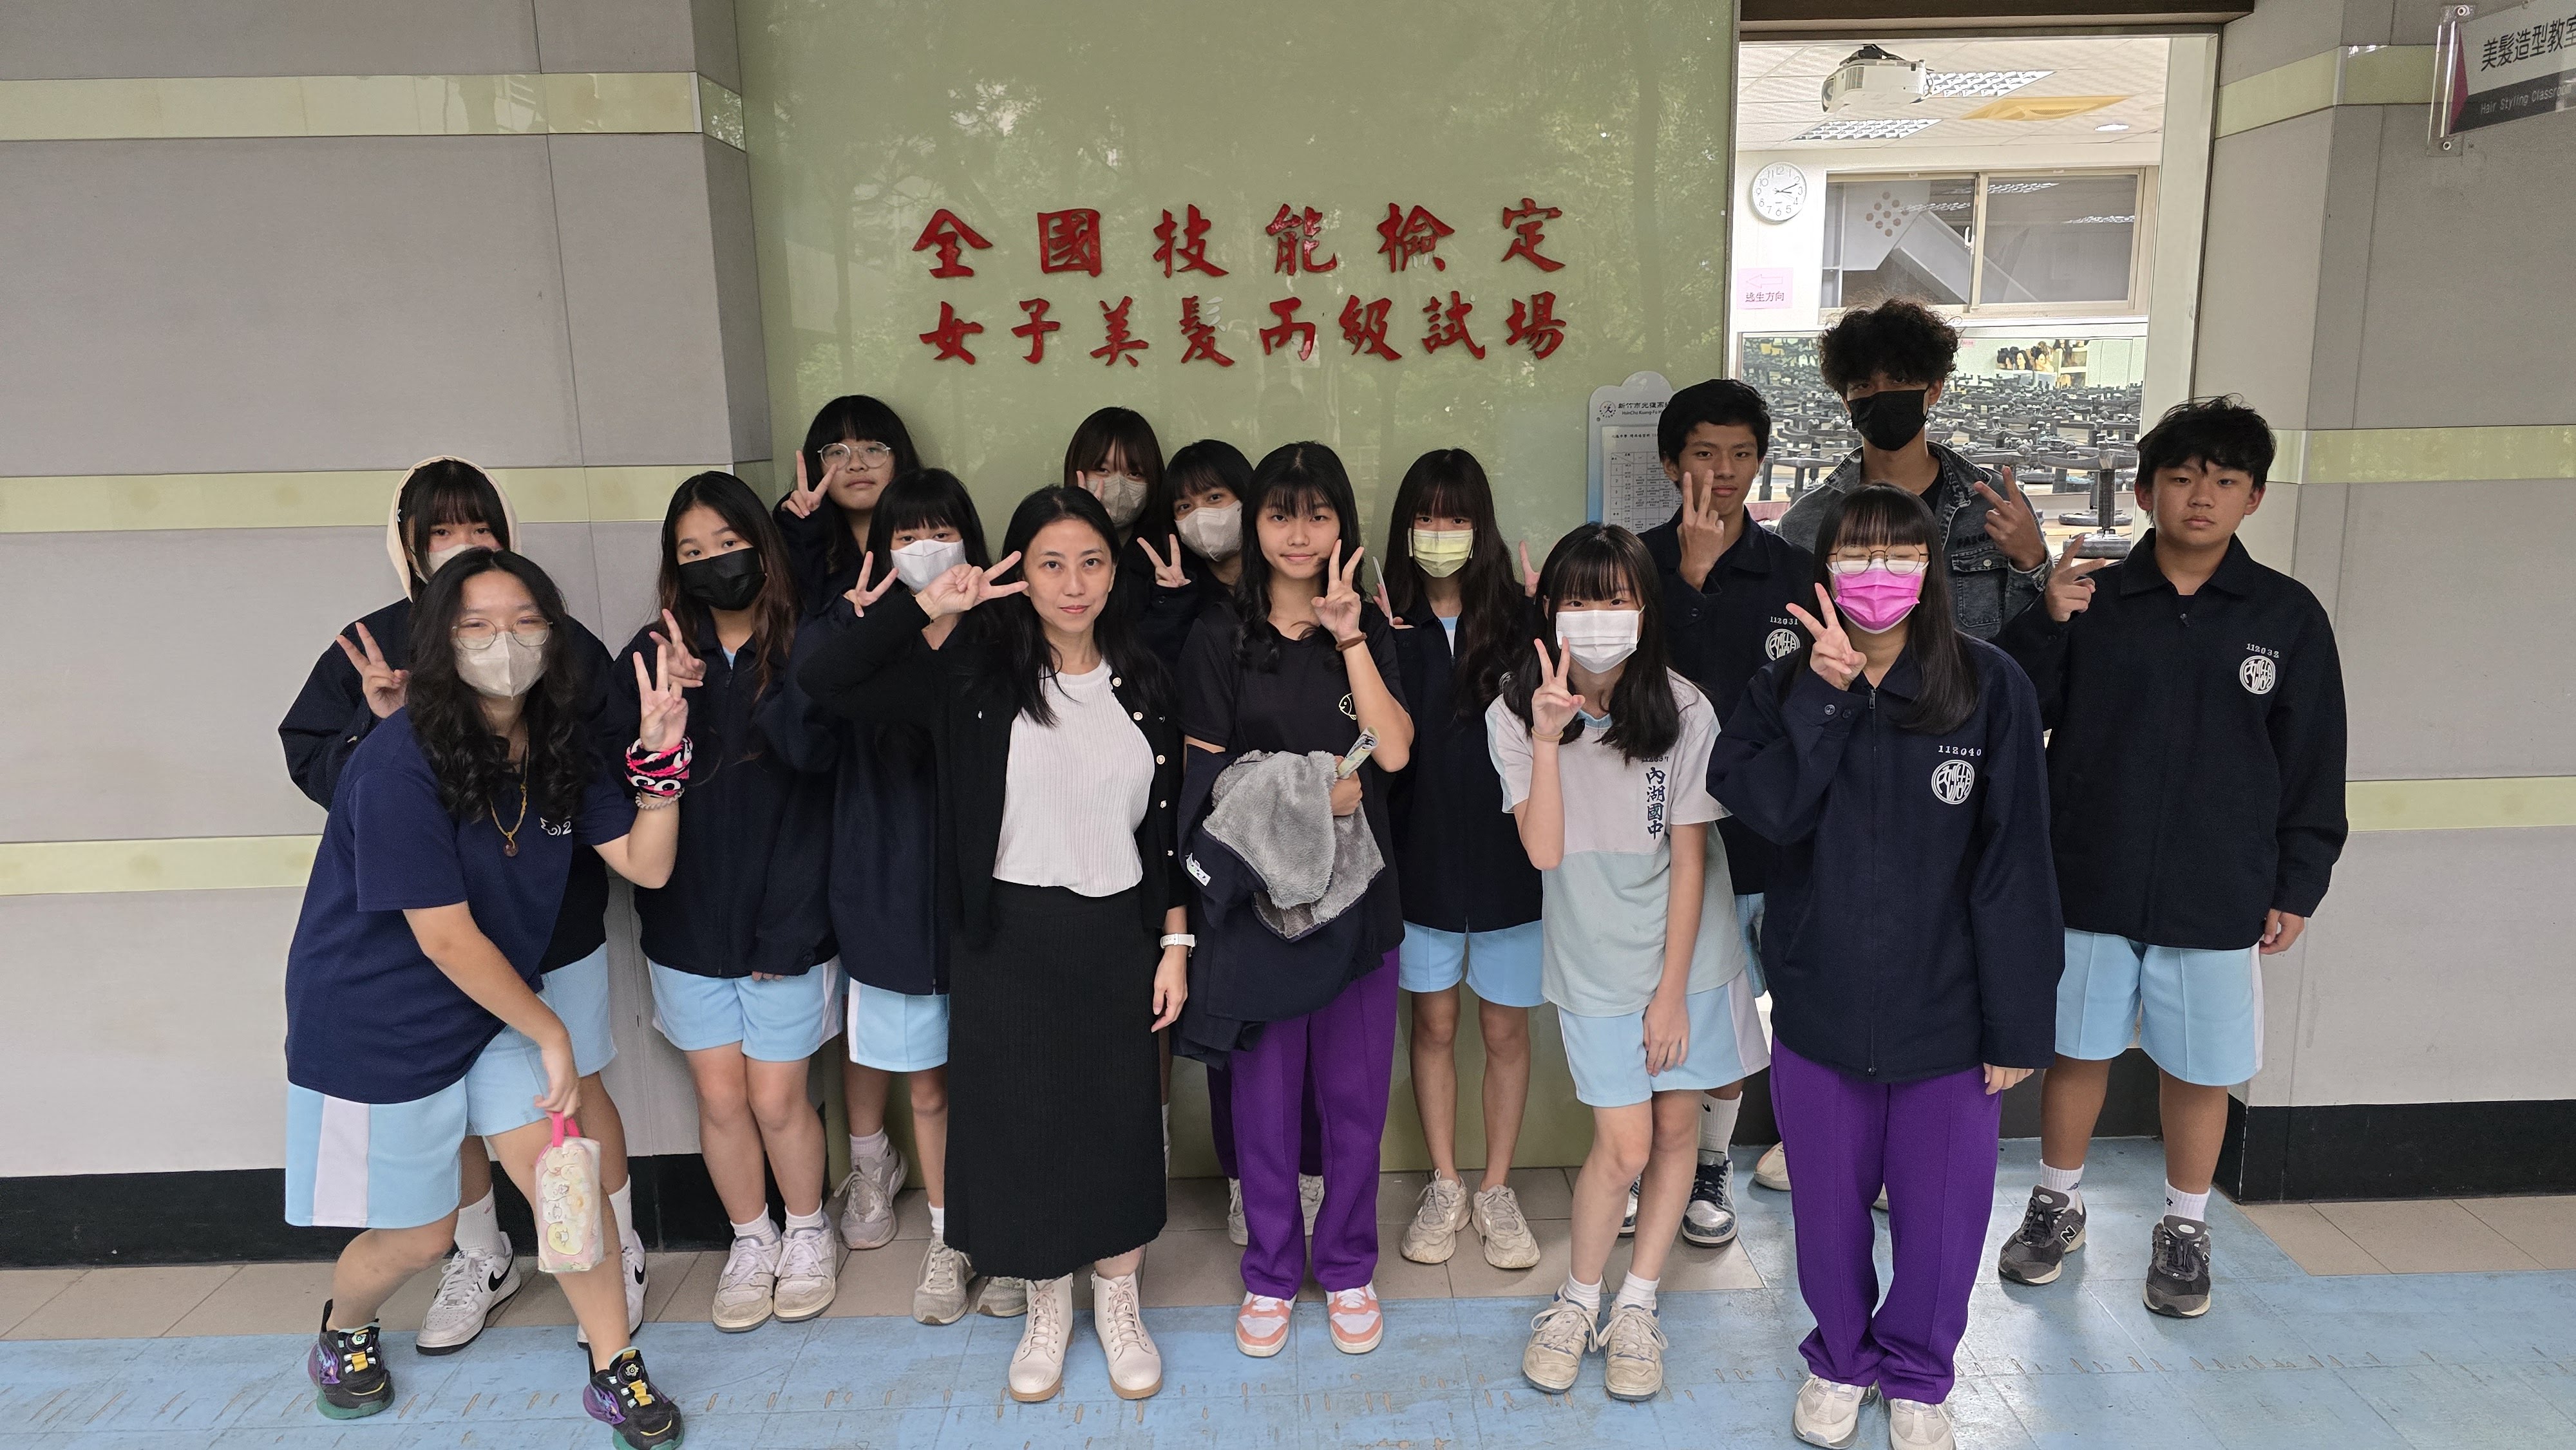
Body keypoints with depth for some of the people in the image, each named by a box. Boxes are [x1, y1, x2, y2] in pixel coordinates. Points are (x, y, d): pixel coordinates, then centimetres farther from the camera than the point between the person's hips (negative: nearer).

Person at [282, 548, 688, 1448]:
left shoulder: (558, 748, -4)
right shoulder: (399, 762, -25)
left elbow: (645, 864, -9)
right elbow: (446, 937, -24)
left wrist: (662, 755, -24)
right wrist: (550, 1034, -16)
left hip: (492, 1007, 5)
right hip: (378, 1027, -5)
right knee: (418, 1234, 10)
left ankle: (615, 1374, 13)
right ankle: (343, 1331, 45)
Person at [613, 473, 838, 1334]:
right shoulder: (655, 655, 1)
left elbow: (823, 794, -9)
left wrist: (791, 922, -12)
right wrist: (670, 706, -28)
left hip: (786, 923, -2)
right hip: (688, 923, 2)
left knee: (777, 1100, 5)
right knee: (720, 1098, 11)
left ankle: (808, 1235, 31)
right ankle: (752, 1243, 34)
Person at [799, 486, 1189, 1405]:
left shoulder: (1142, 682, 3)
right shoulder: (976, 674, -5)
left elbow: (1166, 826, 6)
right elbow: (827, 683, -14)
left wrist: (1175, 943, 3)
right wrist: (923, 605, -19)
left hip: (1117, 934, 2)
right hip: (1010, 939, -1)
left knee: (1119, 1122, 10)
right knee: (1022, 1116, 10)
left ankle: (1119, 1304, 33)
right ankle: (1047, 1306, 33)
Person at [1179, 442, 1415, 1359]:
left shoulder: (1368, 631, 6)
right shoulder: (1220, 638, 1)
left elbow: (1393, 752, -9)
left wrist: (1351, 636, -14)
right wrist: (1320, 792, -11)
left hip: (1358, 891, 2)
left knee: (1354, 1091, 9)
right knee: (1264, 1088, 7)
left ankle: (1347, 1267, 28)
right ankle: (1269, 1271, 26)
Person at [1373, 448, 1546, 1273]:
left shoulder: (1519, 618, -4)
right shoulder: (1388, 625, -2)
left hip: (1507, 852, 0)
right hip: (1422, 855, 1)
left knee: (1506, 1027, 10)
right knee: (1434, 1023, 13)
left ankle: (1496, 1191, 27)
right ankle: (1444, 1187, 29)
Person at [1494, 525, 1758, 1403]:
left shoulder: (1683, 711, -12)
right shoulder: (1516, 713, -10)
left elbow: (1690, 858, -8)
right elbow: (1544, 851, -17)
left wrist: (1673, 990, -7)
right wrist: (1547, 739, -27)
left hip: (1686, 952, 1)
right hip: (1595, 962, -1)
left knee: (1675, 1127, 8)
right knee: (1624, 1146, -4)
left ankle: (1637, 1308, 27)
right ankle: (1578, 1300, 21)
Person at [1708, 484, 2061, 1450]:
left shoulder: (1990, 687, -9)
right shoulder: (1787, 687, 0)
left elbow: (2014, 866, -9)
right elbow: (1764, 808, -16)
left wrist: (2017, 1024, -8)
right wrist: (1823, 697, -22)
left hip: (1946, 1006, -1)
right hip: (1819, 1001, 2)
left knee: (1941, 1210, 12)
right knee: (1829, 1202, 17)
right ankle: (1840, 1358, 42)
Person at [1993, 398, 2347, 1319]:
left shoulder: (2288, 616, 1)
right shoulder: (2090, 601, 0)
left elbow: (2313, 765, 5)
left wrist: (2297, 888, 3)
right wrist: (2044, 625, -17)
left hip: (2220, 898, 0)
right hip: (2089, 886, 0)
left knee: (2199, 1069, 10)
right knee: (2078, 1048, 12)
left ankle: (2184, 1231, 32)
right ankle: (2058, 1205, 32)